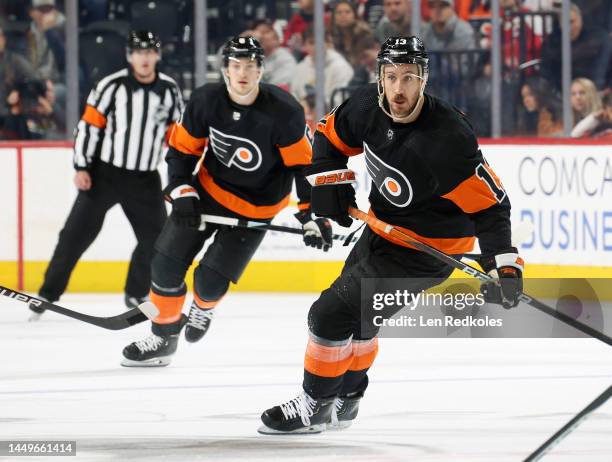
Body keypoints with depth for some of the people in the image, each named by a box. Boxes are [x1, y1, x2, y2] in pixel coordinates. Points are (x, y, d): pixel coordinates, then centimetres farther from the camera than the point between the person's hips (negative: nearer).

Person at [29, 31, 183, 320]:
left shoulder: (169, 91, 2)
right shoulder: (112, 86, -10)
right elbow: (88, 125, -8)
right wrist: (81, 167, -13)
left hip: (145, 179, 4)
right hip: (104, 173, -4)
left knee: (156, 238, 4)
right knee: (76, 235, -5)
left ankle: (136, 295, 23)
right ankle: (48, 294, 1)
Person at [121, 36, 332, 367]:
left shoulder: (283, 112, -25)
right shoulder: (206, 101, -16)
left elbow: (304, 163, -17)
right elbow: (181, 149, -4)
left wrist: (313, 215, -20)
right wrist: (182, 194, -15)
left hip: (256, 206, -3)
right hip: (209, 188, 3)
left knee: (211, 278, -7)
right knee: (166, 263, -3)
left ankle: (203, 307, 32)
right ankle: (164, 336, 17)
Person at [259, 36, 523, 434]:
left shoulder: (448, 139, -33)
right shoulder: (368, 107, -13)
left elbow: (489, 204, -28)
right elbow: (331, 135, 8)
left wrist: (504, 265, -34)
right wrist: (328, 182, -5)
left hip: (426, 248, -8)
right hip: (384, 227, 8)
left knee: (332, 314, -9)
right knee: (355, 315, 25)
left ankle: (316, 406, 10)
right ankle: (346, 398, 48)